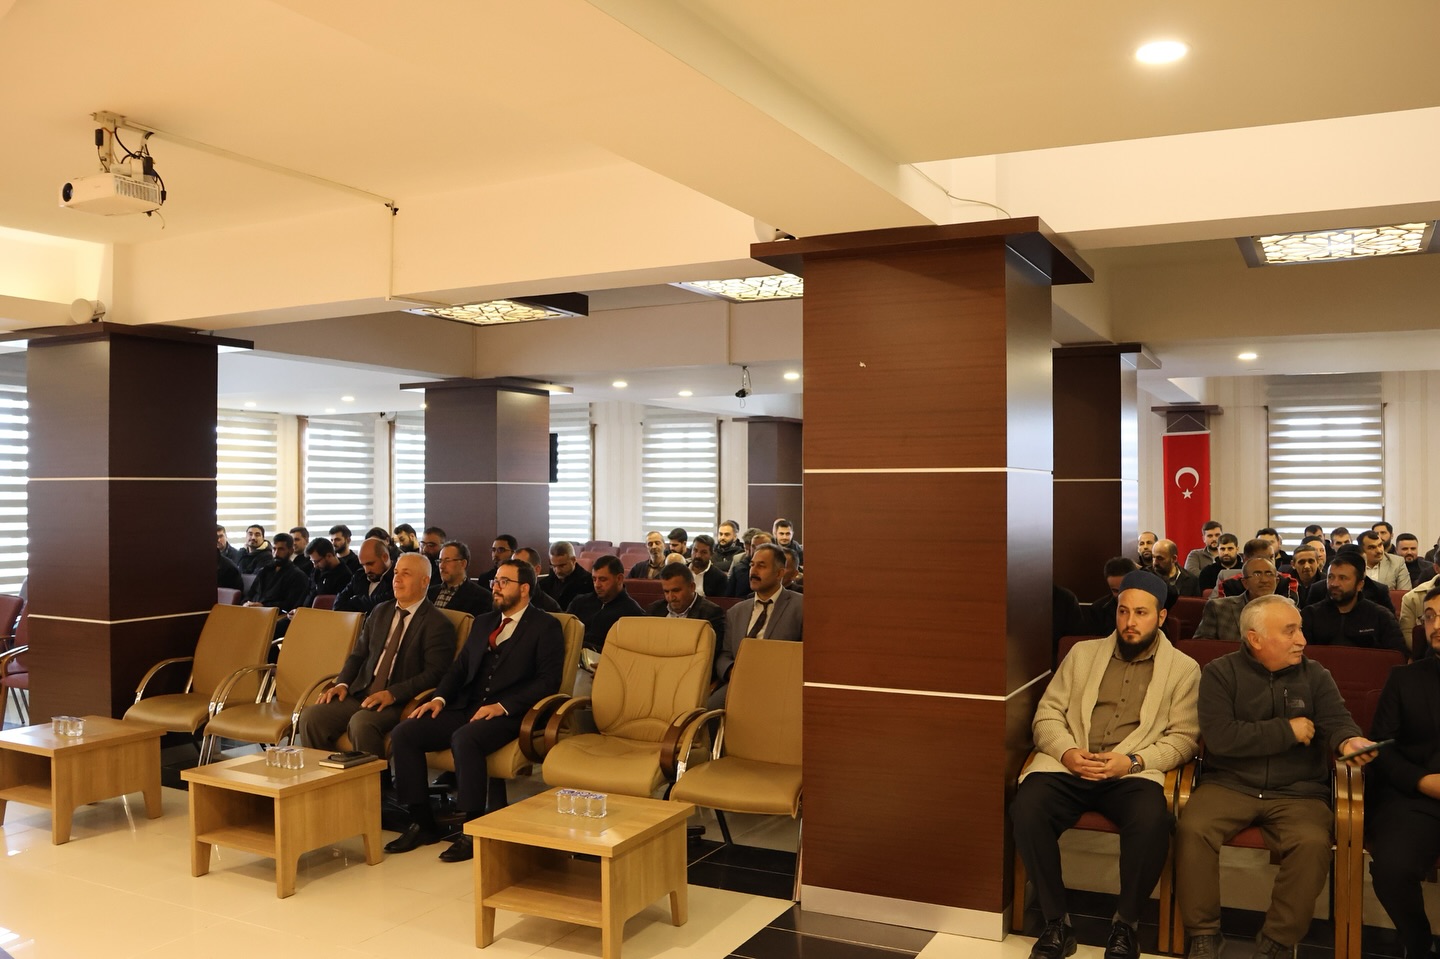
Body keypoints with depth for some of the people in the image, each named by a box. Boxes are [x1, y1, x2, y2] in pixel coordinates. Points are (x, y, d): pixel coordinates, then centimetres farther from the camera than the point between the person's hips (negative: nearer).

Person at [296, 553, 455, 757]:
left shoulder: (438, 624, -3)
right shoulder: (380, 612, 19)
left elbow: (434, 674, -12)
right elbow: (358, 654, 21)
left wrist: (392, 694, -21)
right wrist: (343, 683, 2)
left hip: (399, 703, -6)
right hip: (360, 695, 6)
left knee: (361, 723, -35)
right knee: (310, 716, -16)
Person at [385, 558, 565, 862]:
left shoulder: (545, 626, 2)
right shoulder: (483, 623, 23)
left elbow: (548, 679, -8)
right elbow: (459, 668, 21)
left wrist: (503, 706, -18)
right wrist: (440, 698, 1)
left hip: (508, 714, -7)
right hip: (466, 709, 7)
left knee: (464, 738, -36)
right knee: (403, 733, -13)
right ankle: (422, 823, -3)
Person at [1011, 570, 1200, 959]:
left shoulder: (1183, 668, 10)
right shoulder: (1082, 653, 16)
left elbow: (1183, 738, 3)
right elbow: (1047, 715, 11)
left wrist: (1133, 761, -14)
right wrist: (1067, 752, -10)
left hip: (1135, 772, -1)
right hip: (1068, 766, 2)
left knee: (1152, 820, -35)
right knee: (1027, 807, -29)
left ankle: (1125, 924, -9)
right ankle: (1056, 923, -11)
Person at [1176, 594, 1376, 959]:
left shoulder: (1314, 675, 9)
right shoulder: (1220, 673, 0)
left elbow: (1337, 721, -4)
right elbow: (1219, 737, -12)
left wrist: (1348, 741, -28)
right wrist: (1287, 731, -10)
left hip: (1298, 791, 1)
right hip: (1230, 784, -1)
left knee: (1313, 843, -30)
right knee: (1192, 829, -28)